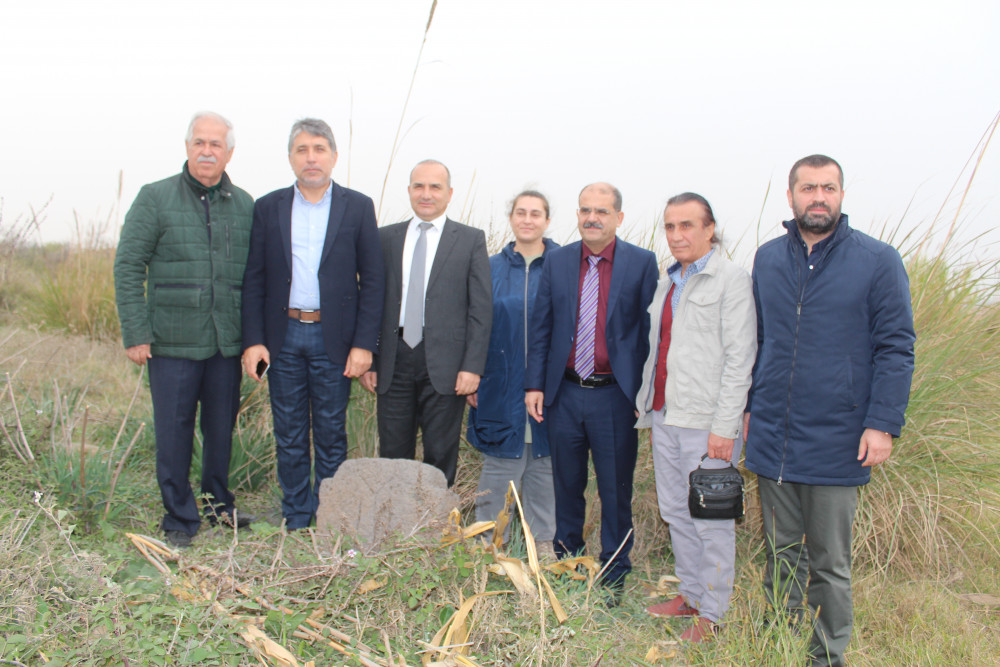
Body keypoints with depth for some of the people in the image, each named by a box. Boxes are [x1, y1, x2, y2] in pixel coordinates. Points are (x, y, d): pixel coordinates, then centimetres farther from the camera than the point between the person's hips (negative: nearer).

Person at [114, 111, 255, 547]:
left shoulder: (244, 206, 8)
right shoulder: (155, 198, -1)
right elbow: (128, 266, -3)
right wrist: (135, 333, -9)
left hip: (227, 342, 3)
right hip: (172, 342, -3)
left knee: (222, 429, 13)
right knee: (173, 432, 3)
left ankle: (218, 504, 31)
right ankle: (180, 519, 19)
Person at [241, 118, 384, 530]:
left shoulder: (357, 207, 2)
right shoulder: (268, 208, 7)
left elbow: (372, 281, -1)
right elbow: (253, 280, 5)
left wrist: (364, 344, -8)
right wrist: (253, 340, -4)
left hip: (333, 338, -2)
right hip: (283, 337, 2)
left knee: (331, 435, 6)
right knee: (289, 436, 9)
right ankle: (296, 521, 23)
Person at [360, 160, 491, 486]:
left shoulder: (471, 240, 4)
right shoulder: (385, 238, 11)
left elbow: (481, 308, -1)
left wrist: (472, 367, -9)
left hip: (444, 365, -2)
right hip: (394, 361, 2)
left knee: (441, 459, 7)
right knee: (392, 456, 8)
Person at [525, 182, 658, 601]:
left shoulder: (641, 263, -3)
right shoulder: (557, 262, 5)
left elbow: (650, 331, -3)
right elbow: (541, 329, 8)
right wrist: (534, 385, 2)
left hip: (615, 397, -3)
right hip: (564, 394, 3)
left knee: (615, 490, 8)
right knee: (567, 485, 16)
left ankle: (613, 574, 26)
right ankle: (566, 561, 35)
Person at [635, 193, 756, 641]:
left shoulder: (731, 280, -7)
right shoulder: (668, 283, 16)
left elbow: (739, 358, -12)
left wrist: (724, 426, -16)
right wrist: (650, 412, 17)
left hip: (706, 423, -7)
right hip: (665, 418, 7)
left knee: (711, 520, 0)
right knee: (675, 512, 14)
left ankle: (711, 613, 14)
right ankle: (690, 594, 29)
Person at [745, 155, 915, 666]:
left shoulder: (879, 261, -4)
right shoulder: (768, 259, 7)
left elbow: (896, 348, -5)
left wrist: (883, 423, -12)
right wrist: (748, 406, 11)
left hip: (836, 442, -3)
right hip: (771, 434, 4)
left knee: (829, 565, 9)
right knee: (780, 554, 15)